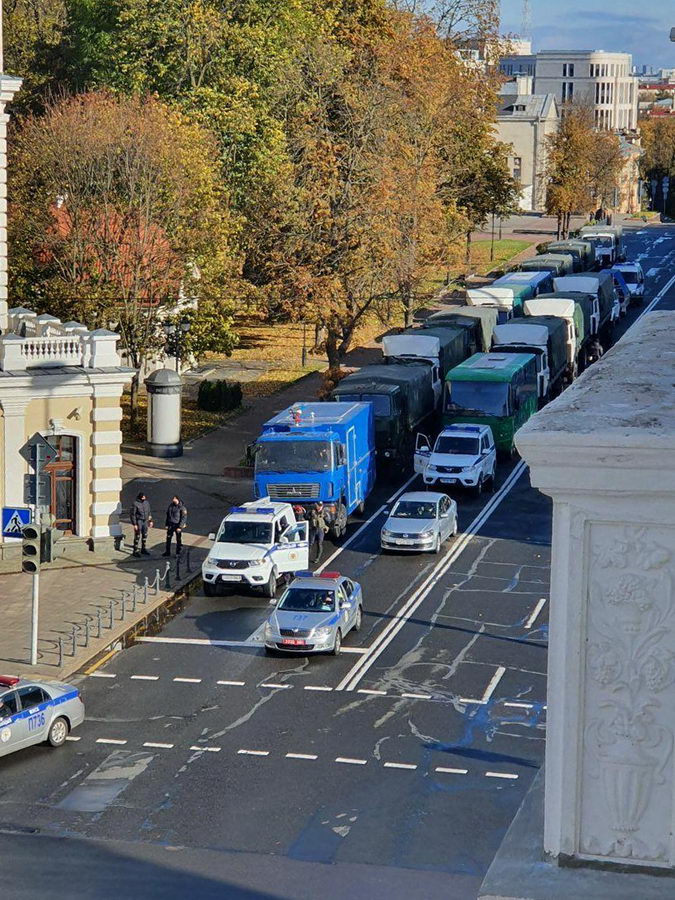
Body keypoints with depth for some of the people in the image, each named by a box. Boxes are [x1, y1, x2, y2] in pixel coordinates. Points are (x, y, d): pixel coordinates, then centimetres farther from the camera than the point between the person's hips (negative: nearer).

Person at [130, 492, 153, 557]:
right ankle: (135, 551, 2)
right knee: (137, 536, -4)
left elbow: (149, 512, 15)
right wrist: (134, 524, -16)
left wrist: (150, 521, 14)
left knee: (145, 535, 14)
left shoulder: (146, 502, 4)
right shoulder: (135, 504, -15)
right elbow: (132, 514, -13)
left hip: (145, 521, 6)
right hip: (138, 521, -6)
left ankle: (143, 549, 27)